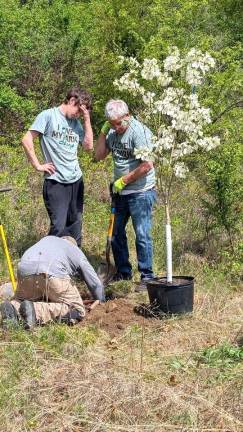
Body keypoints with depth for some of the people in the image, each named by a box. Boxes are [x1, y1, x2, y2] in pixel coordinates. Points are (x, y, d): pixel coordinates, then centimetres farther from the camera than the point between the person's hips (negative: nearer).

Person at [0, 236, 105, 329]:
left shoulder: (48, 239, 41)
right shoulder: (77, 253, 32)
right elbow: (96, 284, 33)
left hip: (25, 270, 4)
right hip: (53, 274, -4)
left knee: (20, 301, 29)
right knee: (77, 311, 3)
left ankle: (13, 308, -9)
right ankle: (36, 310, -18)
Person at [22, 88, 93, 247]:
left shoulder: (76, 122, 11)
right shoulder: (48, 116, -7)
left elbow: (89, 146, 7)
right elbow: (27, 140, -10)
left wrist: (87, 119, 2)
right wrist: (38, 165, -9)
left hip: (76, 180, 6)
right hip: (56, 182, -6)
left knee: (75, 226, 13)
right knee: (59, 227, -8)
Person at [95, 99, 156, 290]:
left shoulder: (139, 131, -17)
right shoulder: (112, 132, 7)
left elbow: (147, 165, -22)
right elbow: (99, 155, 9)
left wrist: (124, 180, -13)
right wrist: (103, 131, -2)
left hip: (140, 192, -8)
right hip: (121, 192, 8)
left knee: (142, 235, -6)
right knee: (116, 233, 14)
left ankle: (147, 276, 3)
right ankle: (123, 272, 28)